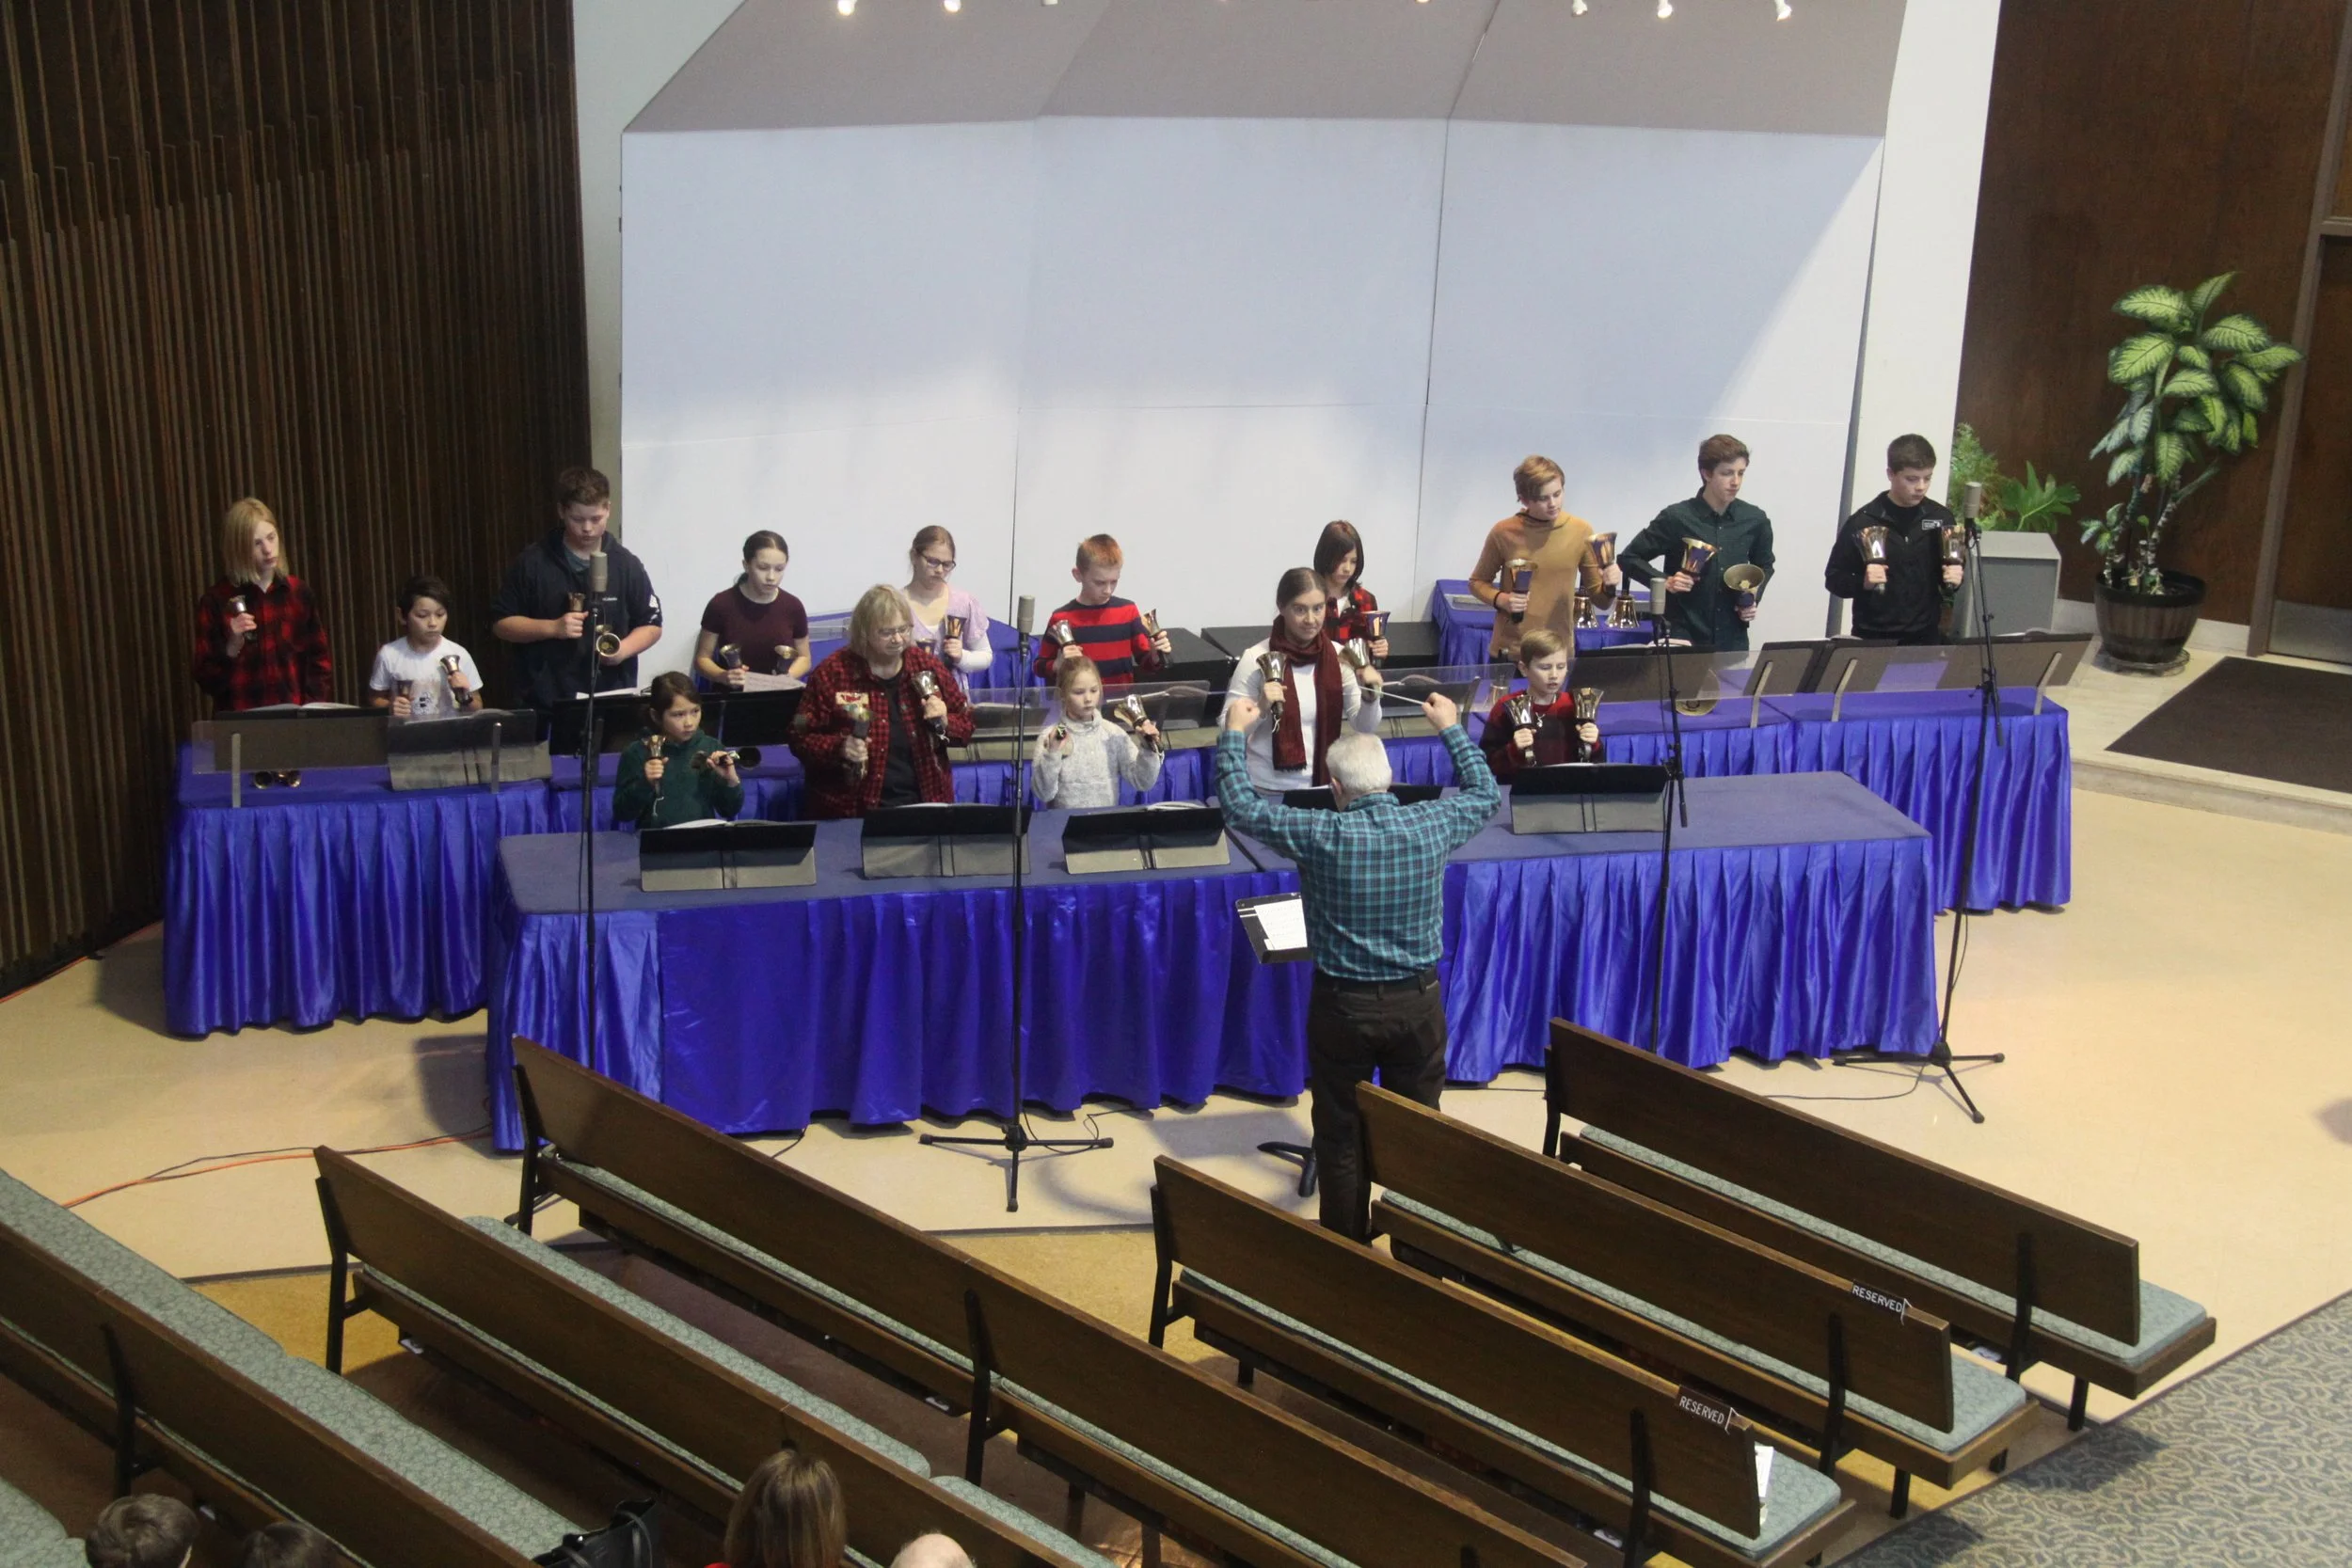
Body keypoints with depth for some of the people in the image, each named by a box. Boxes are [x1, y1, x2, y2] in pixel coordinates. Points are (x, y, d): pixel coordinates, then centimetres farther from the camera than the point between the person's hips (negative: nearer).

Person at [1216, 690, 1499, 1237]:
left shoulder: (1320, 836, -17)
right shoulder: (1432, 824, -10)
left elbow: (1240, 806, -5)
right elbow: (1484, 794, 12)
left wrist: (1234, 734, 8)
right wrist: (1452, 729, 24)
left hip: (1343, 1005, -2)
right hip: (1418, 1001, 3)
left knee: (1340, 1138, 12)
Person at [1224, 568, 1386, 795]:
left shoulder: (1338, 657, -2)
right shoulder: (1257, 658, -12)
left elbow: (1366, 728, 1)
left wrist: (1370, 694, -17)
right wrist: (1261, 709, -28)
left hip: (1323, 784, 3)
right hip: (1268, 789, -3)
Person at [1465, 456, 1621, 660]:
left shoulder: (1581, 531, -2)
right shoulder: (1503, 532, -7)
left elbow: (1598, 598, 5)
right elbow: (1477, 583, 8)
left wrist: (1608, 587, -16)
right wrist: (1500, 599, -12)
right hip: (1510, 651, -1)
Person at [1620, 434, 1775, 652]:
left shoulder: (1755, 520, 3)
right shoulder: (1677, 518, -8)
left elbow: (1764, 566, 22)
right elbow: (1629, 558, 1)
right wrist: (1664, 581, -13)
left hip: (1733, 639, 3)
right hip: (1684, 638, -3)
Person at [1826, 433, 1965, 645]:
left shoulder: (1941, 518, 0)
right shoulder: (1863, 522, -9)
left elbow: (1954, 568, 14)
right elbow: (1833, 578, -4)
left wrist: (1953, 579, -7)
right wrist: (1863, 582, -22)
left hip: (1925, 637, 3)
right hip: (1873, 638, -3)